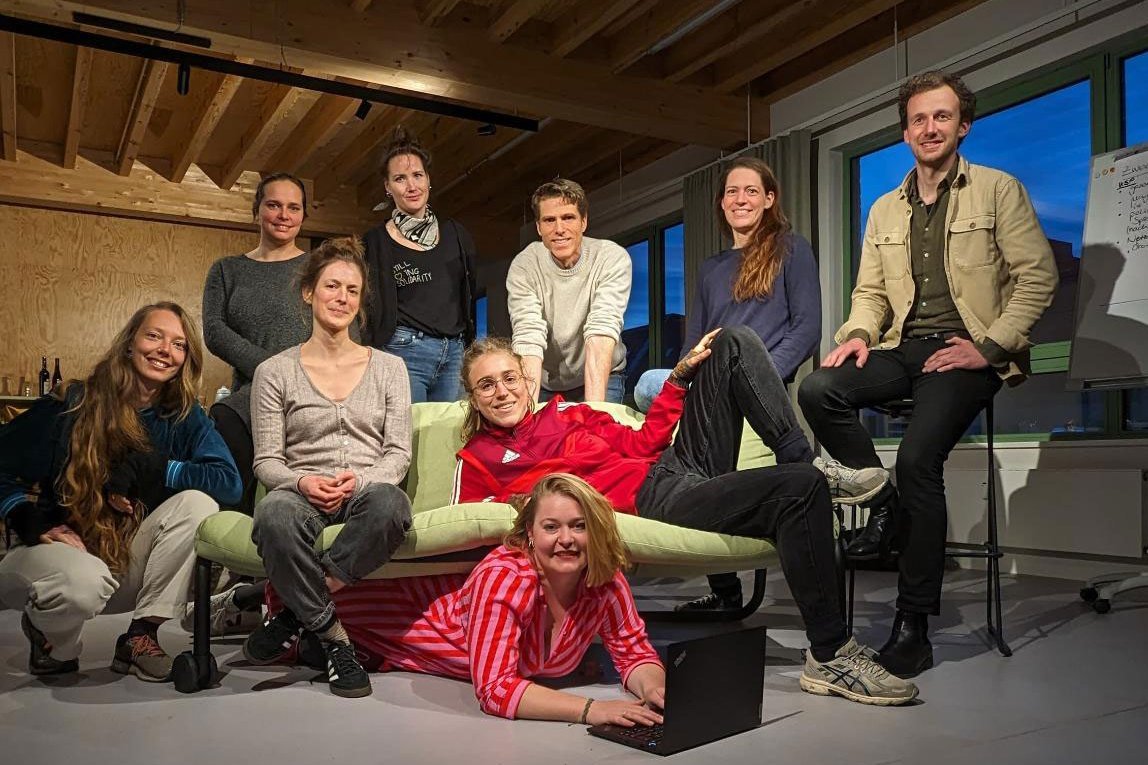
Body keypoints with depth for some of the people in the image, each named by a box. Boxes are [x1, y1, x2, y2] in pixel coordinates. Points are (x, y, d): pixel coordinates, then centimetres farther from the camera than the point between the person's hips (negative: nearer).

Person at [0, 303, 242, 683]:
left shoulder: (185, 417, -3)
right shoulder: (73, 404, -9)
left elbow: (229, 481, -17)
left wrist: (152, 469, -22)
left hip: (129, 569, 3)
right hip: (60, 549, -2)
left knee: (196, 503, -23)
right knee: (85, 580, -38)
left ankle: (141, 636, -13)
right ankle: (50, 640, 2)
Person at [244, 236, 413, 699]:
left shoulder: (388, 368, 14)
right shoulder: (275, 372, 10)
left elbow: (398, 452, 7)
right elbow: (266, 461, 5)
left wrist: (360, 479, -14)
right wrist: (303, 482, -18)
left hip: (367, 492, 1)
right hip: (303, 493, 0)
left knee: (389, 503, -38)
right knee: (275, 514, -39)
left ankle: (295, 612, -21)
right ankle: (331, 634, -19)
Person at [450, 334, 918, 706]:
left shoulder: (567, 414, 22)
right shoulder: (478, 460, 8)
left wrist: (680, 375, 14)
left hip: (675, 464, 7)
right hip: (652, 501, -7)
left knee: (732, 343, 4)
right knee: (800, 489, -26)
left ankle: (800, 455, -4)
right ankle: (830, 657, -18)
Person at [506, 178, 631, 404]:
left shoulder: (613, 258, -19)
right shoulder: (523, 266, -16)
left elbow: (601, 334, -30)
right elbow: (528, 338, -27)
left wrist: (593, 409, -41)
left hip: (601, 377, -1)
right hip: (545, 383, 2)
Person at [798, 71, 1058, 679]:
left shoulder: (998, 190, 6)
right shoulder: (885, 210, 20)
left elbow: (1038, 277, -1)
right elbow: (870, 292, 17)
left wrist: (989, 346, -13)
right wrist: (859, 333, -6)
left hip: (965, 350, -4)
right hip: (903, 348, 5)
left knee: (918, 458, -27)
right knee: (818, 389, -25)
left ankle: (913, 629, -16)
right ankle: (885, 502, -4)